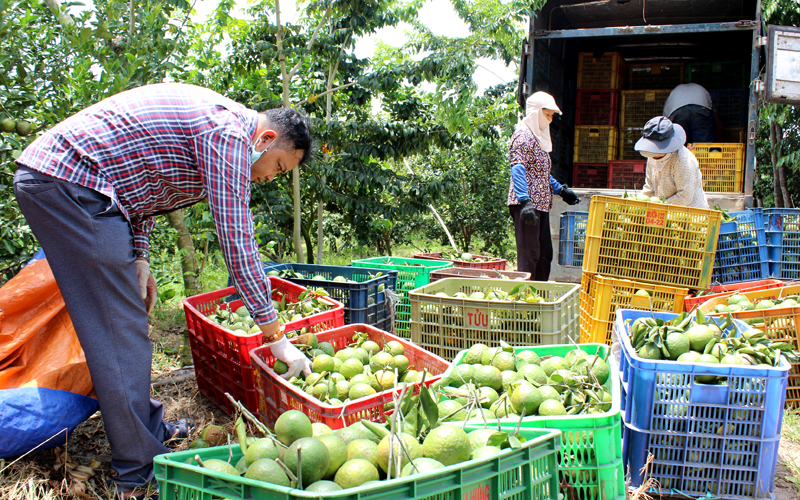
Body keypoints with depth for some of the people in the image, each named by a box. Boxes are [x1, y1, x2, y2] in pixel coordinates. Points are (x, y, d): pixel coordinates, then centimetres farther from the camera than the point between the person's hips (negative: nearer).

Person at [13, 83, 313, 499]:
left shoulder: (212, 117, 16)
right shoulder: (229, 132, -14)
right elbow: (236, 240, -17)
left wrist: (138, 257, 12)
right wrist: (276, 337, -12)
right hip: (68, 186, -11)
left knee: (124, 321, 16)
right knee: (121, 332, -6)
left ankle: (146, 429, 29)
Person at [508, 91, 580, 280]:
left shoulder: (538, 136, 20)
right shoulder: (524, 135, -10)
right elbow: (518, 170, -21)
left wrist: (561, 190, 27)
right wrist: (525, 201, -30)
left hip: (541, 204, 10)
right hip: (528, 204, -10)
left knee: (545, 253, 13)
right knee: (529, 254, -9)